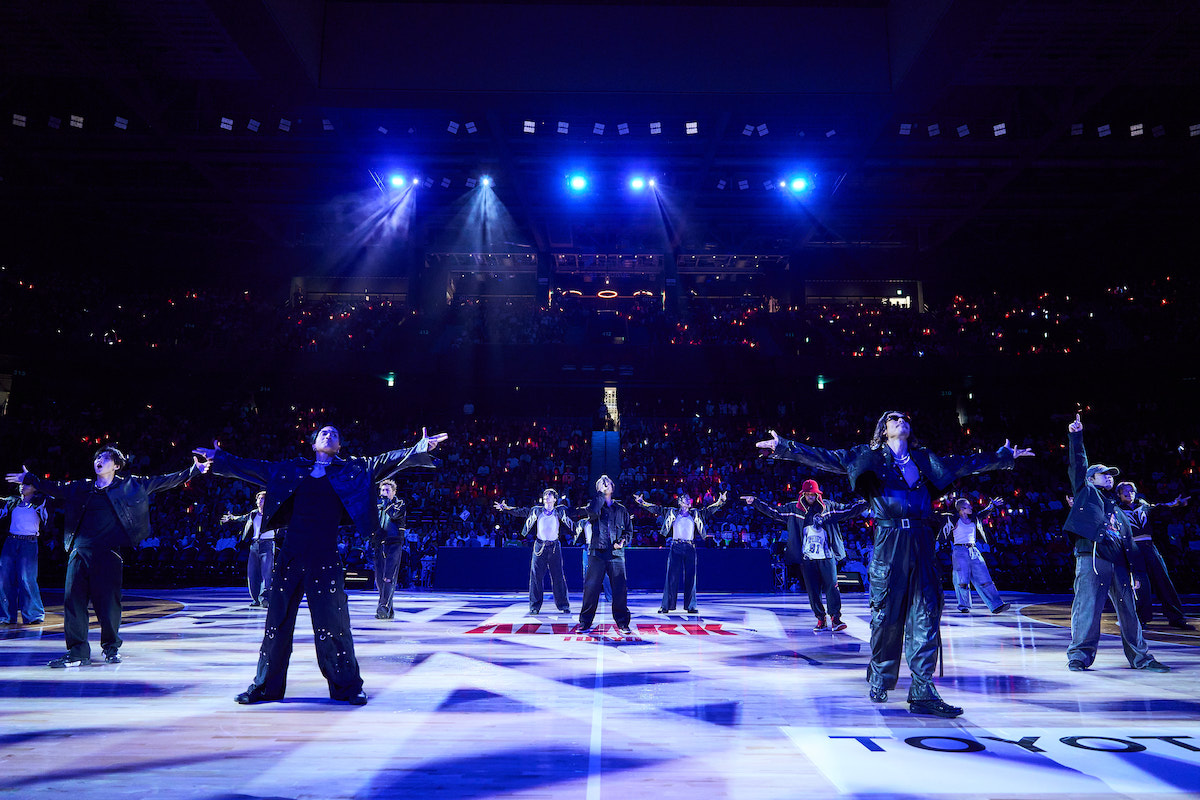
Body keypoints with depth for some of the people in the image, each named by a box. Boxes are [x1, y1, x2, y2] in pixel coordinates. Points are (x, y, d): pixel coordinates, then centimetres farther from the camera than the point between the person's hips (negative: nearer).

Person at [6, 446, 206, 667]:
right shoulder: (81, 488, 18)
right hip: (79, 550, 4)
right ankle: (78, 651, 9)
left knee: (108, 602, -3)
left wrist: (194, 470, 4)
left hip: (108, 552, -4)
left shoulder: (130, 485, 8)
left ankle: (111, 647, 17)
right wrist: (28, 478, 39)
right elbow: (55, 488, 33)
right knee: (73, 600, 0)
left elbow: (164, 482, 7)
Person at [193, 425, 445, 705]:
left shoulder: (352, 470, 8)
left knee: (333, 622, -1)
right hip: (290, 553, 2)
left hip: (325, 556, -2)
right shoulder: (292, 469, 15)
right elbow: (254, 468, 23)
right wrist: (219, 458, 26)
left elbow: (386, 462, -1)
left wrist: (421, 449, -12)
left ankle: (347, 685, 11)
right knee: (278, 620, 7)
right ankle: (266, 685, 19)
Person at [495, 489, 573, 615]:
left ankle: (564, 605, 11)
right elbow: (520, 512, 16)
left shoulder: (560, 511, 7)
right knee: (536, 576, -1)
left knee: (558, 576, 1)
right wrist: (506, 508, 11)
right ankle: (535, 606, 8)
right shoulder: (536, 510, 10)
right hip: (539, 546, 1)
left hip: (554, 547, -1)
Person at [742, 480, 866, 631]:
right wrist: (755, 503, 0)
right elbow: (773, 511, 8)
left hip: (827, 556, 0)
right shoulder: (793, 509, 8)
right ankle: (821, 619, 11)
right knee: (812, 590, 2)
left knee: (832, 586, -6)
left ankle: (836, 617, 2)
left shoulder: (828, 506, 10)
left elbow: (848, 510, 15)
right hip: (806, 558, 0)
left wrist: (865, 503, 7)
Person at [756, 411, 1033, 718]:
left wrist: (1005, 456, 35)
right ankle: (880, 682, 19)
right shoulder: (870, 456, 10)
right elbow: (827, 458, 4)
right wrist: (785, 448, -6)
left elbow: (965, 463, 30)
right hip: (888, 542, -3)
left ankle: (923, 693, -1)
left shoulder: (924, 459, 20)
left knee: (925, 616, -3)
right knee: (886, 615, 1)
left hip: (921, 543, 3)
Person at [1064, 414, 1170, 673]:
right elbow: (1077, 465, 6)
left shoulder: (1117, 510, 29)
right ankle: (1079, 655, -11)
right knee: (1088, 605, -13)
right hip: (1091, 557, -6)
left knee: (1129, 609, 7)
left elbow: (1129, 542, 25)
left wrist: (1134, 572, 16)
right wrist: (1076, 437, 0)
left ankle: (1140, 657, 16)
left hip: (1118, 563, 6)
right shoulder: (1086, 492, 17)